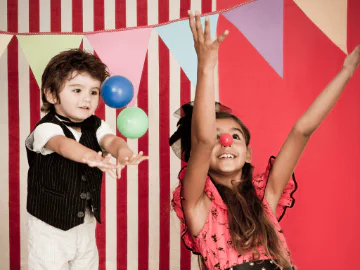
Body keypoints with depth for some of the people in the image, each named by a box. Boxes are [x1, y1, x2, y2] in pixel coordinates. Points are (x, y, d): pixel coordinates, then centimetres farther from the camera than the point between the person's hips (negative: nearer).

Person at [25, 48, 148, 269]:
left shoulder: (95, 126, -2)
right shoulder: (46, 128, -18)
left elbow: (110, 139, -22)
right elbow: (62, 144, -39)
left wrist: (123, 152, -46)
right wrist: (90, 157, -61)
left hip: (86, 225, 5)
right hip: (50, 228, -5)